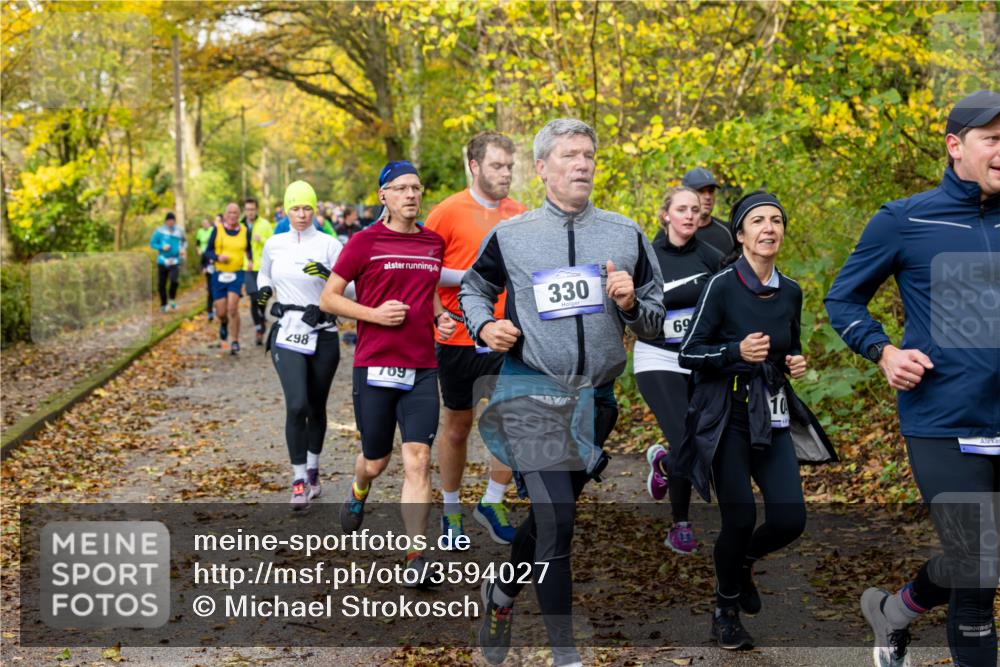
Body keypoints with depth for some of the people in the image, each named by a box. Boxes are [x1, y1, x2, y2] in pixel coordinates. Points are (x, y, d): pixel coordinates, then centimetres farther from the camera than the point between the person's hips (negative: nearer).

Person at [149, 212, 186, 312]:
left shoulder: (179, 231, 3)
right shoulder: (159, 231, -4)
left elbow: (184, 242, 20)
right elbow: (152, 243, 0)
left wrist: (183, 249, 1)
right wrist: (162, 247, -16)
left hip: (175, 261, 0)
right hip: (162, 261, 0)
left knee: (174, 280, -21)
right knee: (161, 285, 4)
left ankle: (172, 299, 5)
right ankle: (163, 305, 22)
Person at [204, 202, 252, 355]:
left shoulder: (245, 231, 2)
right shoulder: (217, 230, 0)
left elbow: (249, 249, 19)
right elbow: (208, 251, 4)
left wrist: (250, 260, 0)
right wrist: (218, 257, -15)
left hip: (237, 274, -1)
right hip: (219, 274, 1)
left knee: (232, 308, -16)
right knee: (221, 312, 3)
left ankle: (235, 342, -4)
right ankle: (224, 325, 41)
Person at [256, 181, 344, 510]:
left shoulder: (329, 245, -3)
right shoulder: (273, 245, 6)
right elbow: (264, 274, 25)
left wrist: (328, 275, -25)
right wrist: (264, 290, 3)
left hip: (323, 336, 0)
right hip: (287, 335, 0)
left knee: (316, 407, 10)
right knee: (297, 406, -14)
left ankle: (312, 471, 30)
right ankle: (299, 480, -5)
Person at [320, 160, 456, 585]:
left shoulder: (435, 243, 10)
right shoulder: (364, 242, -3)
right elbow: (328, 297, 0)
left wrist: (440, 316, 6)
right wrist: (375, 314, -13)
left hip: (422, 368, 3)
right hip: (375, 366, -2)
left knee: (418, 461, -7)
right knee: (376, 462, 10)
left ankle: (416, 558, -4)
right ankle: (358, 493, 47)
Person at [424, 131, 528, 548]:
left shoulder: (519, 214, 6)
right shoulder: (448, 212, -9)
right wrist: (469, 277, -18)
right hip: (459, 338, -3)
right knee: (457, 425, 11)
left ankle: (493, 502, 13)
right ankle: (450, 508, 27)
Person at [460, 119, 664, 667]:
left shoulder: (626, 235, 5)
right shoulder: (509, 235, 0)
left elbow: (657, 322, 9)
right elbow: (473, 288, 18)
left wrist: (630, 303, -13)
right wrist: (484, 326, -2)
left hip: (595, 398, 3)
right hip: (531, 395, -3)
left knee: (549, 514, 16)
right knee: (556, 524, -12)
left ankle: (501, 591, 44)